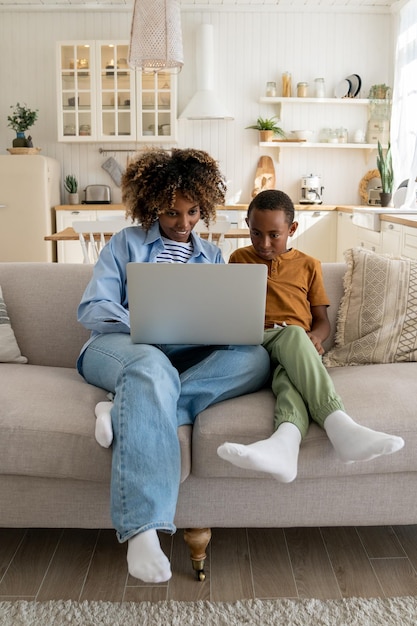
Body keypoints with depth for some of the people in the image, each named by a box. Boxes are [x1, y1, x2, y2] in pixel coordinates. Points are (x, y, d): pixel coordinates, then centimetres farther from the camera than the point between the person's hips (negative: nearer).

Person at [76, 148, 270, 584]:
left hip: (188, 356, 4)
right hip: (117, 346, -3)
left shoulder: (211, 255, 24)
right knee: (153, 365, -42)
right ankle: (142, 528, -48)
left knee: (254, 357, -26)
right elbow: (91, 310, 2)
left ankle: (130, 413, -39)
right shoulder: (127, 243, 13)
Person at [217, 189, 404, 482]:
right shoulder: (239, 259, 22)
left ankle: (285, 440, -67)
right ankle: (338, 423, -61)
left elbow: (322, 320, 19)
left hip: (296, 342, 1)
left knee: (294, 335, -40)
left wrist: (314, 337, -7)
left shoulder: (308, 265, 21)